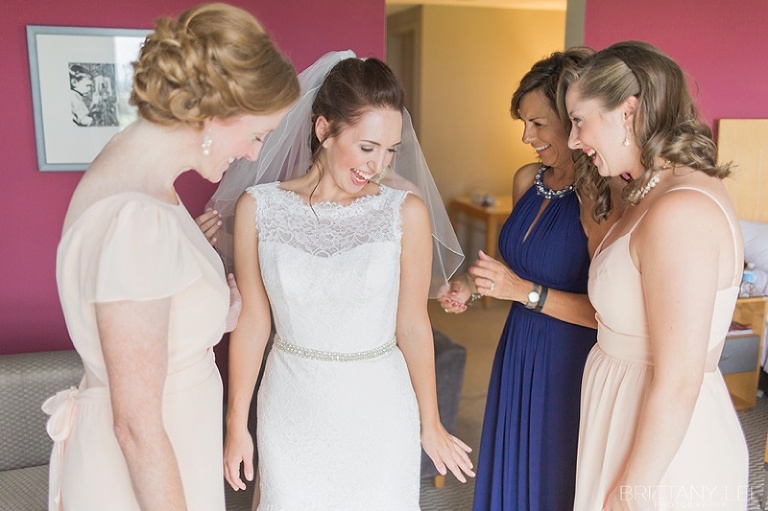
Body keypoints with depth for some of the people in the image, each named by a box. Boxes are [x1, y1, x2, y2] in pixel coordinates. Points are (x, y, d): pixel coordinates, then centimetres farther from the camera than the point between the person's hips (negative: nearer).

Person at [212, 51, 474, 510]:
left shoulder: (407, 211, -11)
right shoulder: (258, 207, -9)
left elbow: (413, 325, -4)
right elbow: (252, 321, -2)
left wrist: (431, 425, 3)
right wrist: (237, 424, 3)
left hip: (378, 409, 0)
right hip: (291, 408, 1)